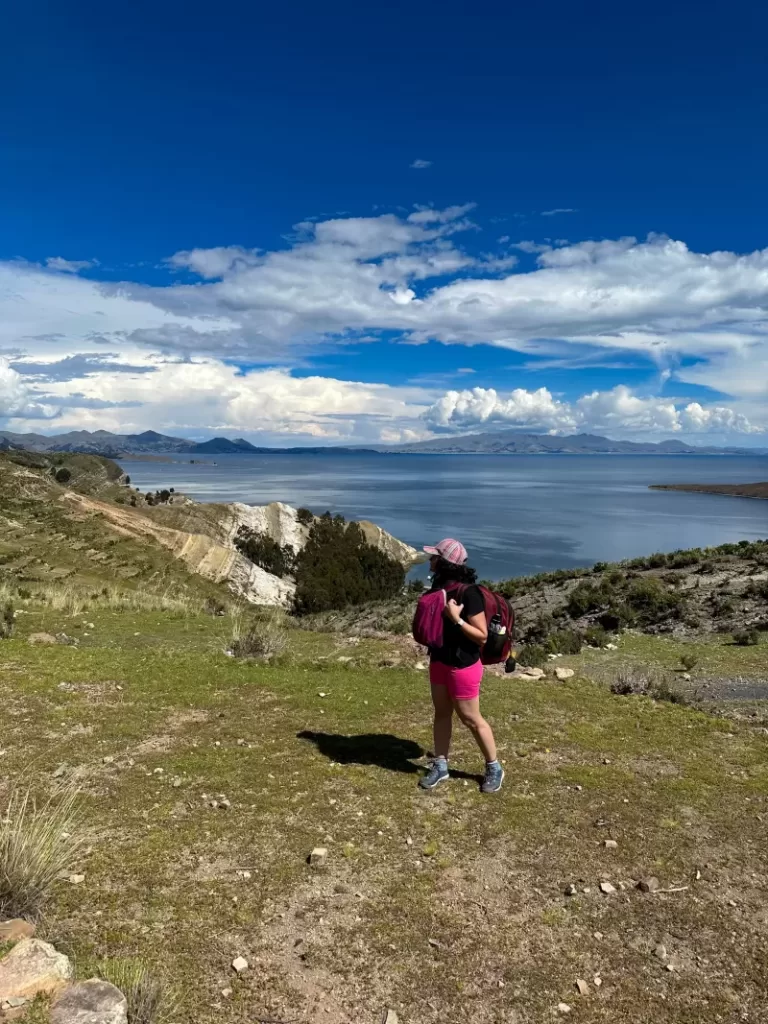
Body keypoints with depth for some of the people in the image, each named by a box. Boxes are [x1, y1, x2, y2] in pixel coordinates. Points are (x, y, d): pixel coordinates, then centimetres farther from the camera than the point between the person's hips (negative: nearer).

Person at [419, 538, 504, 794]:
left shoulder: (468, 592, -24)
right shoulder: (439, 585, -1)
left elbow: (482, 636, -20)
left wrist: (456, 618, -29)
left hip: (463, 665, -7)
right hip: (439, 660, 7)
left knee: (470, 718, 6)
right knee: (441, 713, 16)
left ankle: (494, 768, 26)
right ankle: (440, 766, 29)